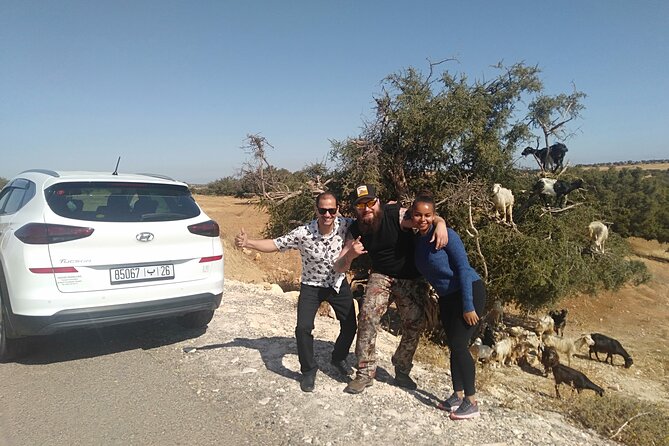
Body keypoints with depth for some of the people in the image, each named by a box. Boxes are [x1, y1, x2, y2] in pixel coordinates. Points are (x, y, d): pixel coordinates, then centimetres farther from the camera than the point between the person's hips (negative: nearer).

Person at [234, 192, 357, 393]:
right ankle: (309, 370, 13)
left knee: (350, 326, 9)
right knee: (303, 328, -13)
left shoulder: (345, 225, -20)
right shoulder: (303, 233, -27)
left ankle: (339, 359, 39)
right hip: (312, 286, -2)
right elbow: (275, 244, -20)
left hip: (339, 284, 3)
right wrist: (248, 243, -33)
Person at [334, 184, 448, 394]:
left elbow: (432, 217, -18)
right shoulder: (355, 230, -11)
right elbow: (338, 268, -11)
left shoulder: (397, 215, -22)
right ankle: (365, 373, -7)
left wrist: (440, 224, -43)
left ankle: (402, 370, 28)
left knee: (415, 324, 3)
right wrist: (350, 255, -34)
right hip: (381, 276, 1)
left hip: (412, 279, -1)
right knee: (367, 315, -20)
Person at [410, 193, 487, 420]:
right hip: (446, 298, 7)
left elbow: (463, 269, -21)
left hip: (469, 293, -7)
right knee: (453, 346, 11)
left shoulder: (446, 235, -19)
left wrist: (468, 307, -22)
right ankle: (458, 395, 24)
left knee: (459, 344, -9)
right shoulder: (417, 240, 1)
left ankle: (471, 402, 3)